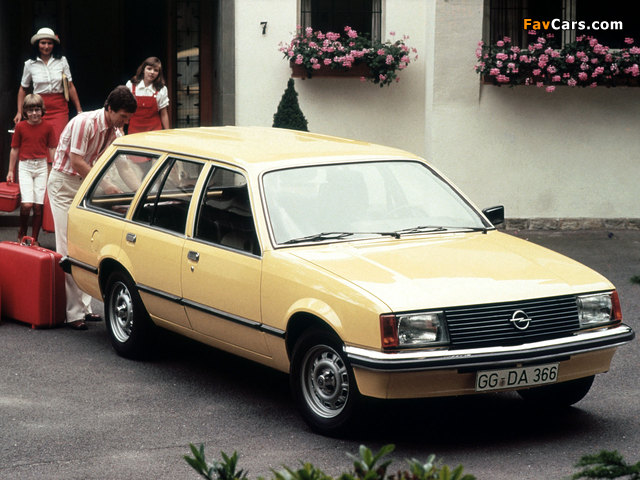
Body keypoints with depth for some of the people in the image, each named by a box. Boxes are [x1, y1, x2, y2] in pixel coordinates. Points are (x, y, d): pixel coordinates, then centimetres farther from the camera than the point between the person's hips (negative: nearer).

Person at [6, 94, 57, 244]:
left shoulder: (47, 127, 3)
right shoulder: (20, 126, 1)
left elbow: (52, 149, 9)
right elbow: (14, 149, 7)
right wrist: (11, 171, 10)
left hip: (42, 166, 1)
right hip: (25, 166, -1)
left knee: (38, 205, -1)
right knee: (27, 204, -13)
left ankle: (34, 239, 10)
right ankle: (22, 233, 10)